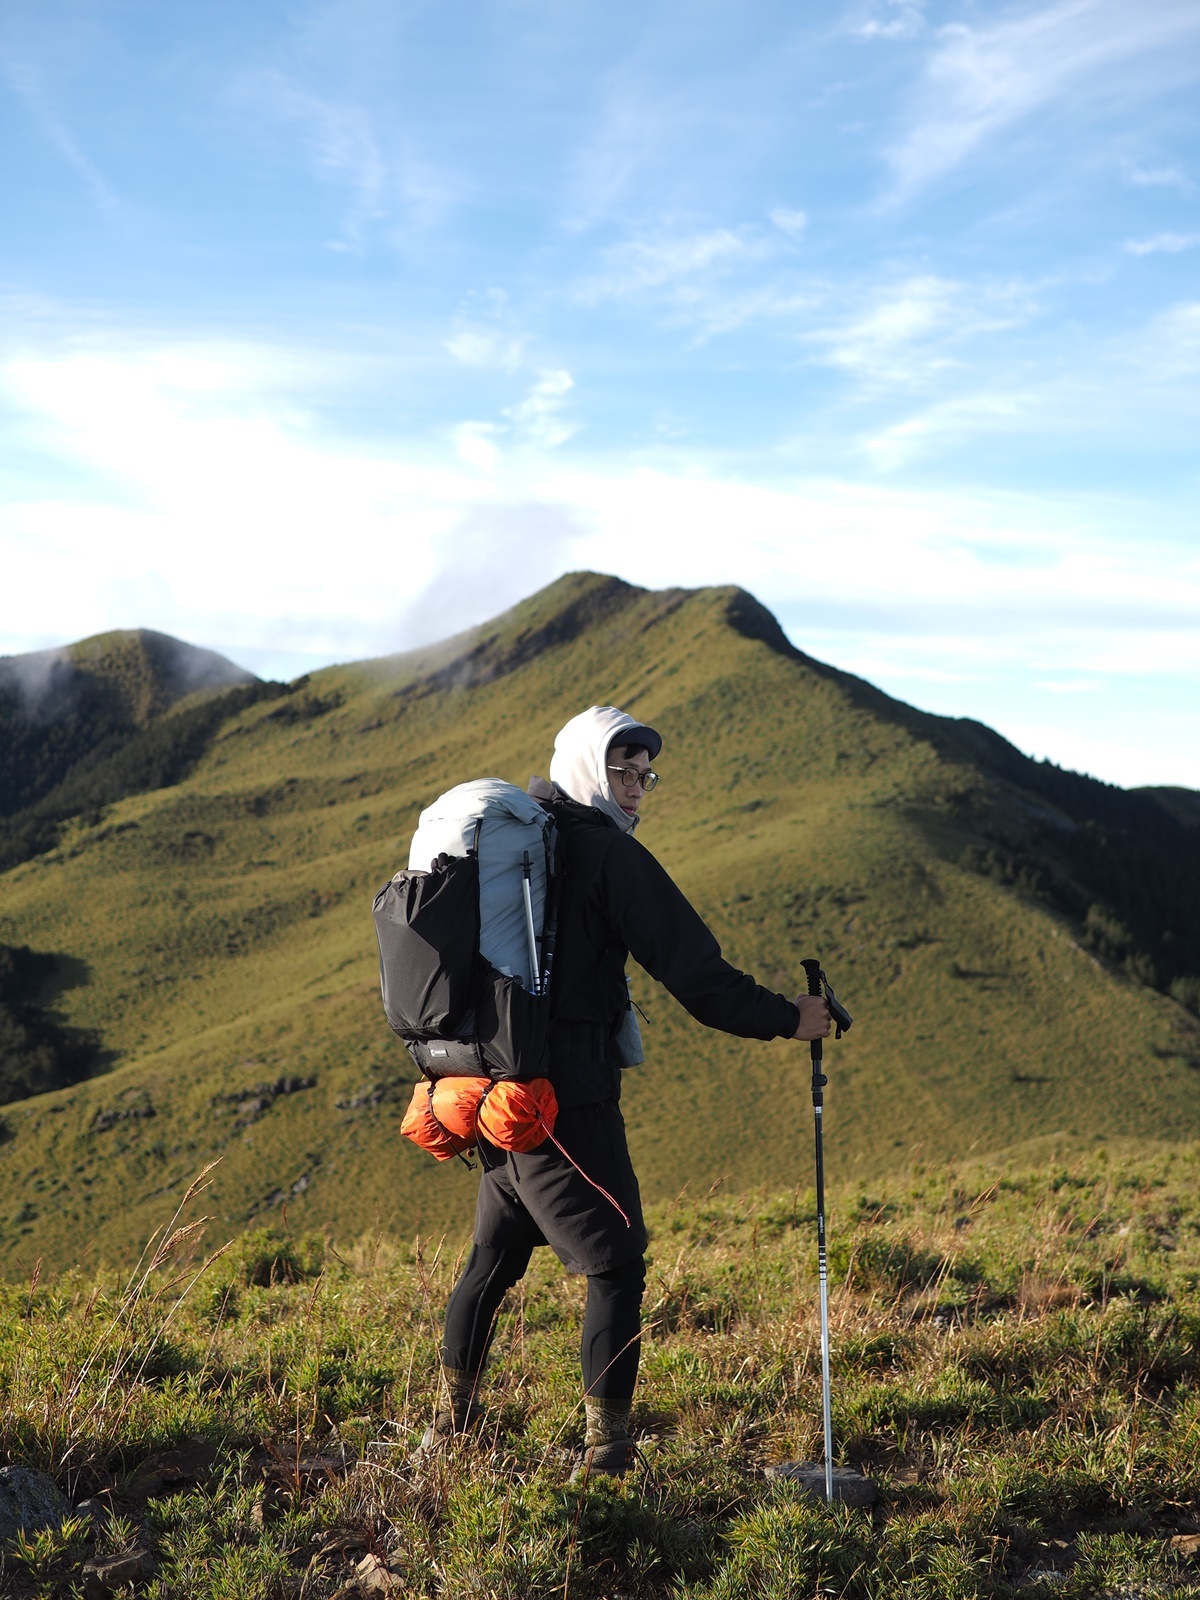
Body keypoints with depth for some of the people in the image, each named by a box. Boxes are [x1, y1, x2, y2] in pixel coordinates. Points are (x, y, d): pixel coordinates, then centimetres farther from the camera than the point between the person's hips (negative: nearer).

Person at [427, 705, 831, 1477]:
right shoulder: (607, 851, -11)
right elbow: (692, 969, -13)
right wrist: (786, 1019, -3)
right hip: (569, 1101, -8)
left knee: (496, 1252, 20)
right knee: (616, 1263, 0)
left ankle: (455, 1415, 31)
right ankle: (606, 1442, 0)